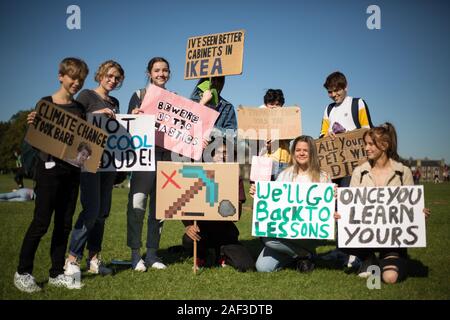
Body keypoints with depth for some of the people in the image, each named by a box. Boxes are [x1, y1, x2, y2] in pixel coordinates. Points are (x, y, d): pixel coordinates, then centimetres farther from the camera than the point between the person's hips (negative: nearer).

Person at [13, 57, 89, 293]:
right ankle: (23, 272, 10)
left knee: (64, 224, 8)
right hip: (49, 168, -5)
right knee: (41, 223, -4)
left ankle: (56, 274, 17)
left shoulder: (80, 109, 12)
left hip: (72, 170, 5)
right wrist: (31, 125, -24)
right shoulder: (45, 103, -2)